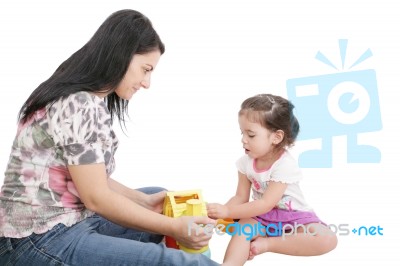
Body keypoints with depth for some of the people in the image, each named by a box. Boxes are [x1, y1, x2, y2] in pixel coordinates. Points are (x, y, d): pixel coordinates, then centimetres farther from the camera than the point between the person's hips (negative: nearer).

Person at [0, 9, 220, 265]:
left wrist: (144, 200, 3)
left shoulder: (91, 100, 11)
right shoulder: (79, 106, -20)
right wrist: (175, 228, -13)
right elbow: (96, 198, -18)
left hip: (72, 219, 11)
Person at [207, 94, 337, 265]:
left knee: (328, 240, -28)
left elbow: (266, 204, -28)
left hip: (294, 217, -3)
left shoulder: (285, 165, -25)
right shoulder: (246, 162, -6)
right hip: (262, 217, 3)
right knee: (244, 226, -30)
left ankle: (267, 243, -25)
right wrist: (221, 213, -24)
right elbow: (241, 197, -3)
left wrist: (227, 211, -30)